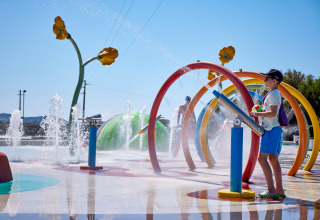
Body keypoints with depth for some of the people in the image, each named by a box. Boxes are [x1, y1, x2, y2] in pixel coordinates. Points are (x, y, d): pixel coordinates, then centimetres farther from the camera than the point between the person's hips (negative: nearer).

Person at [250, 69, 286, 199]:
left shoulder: (273, 94, -11)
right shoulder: (276, 94, 21)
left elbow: (273, 113, -21)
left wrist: (258, 114, -14)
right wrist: (260, 110, 17)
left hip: (271, 130, -10)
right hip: (276, 129, 10)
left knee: (262, 158, -13)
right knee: (273, 159, 11)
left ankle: (271, 190, -17)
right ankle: (279, 190, 12)